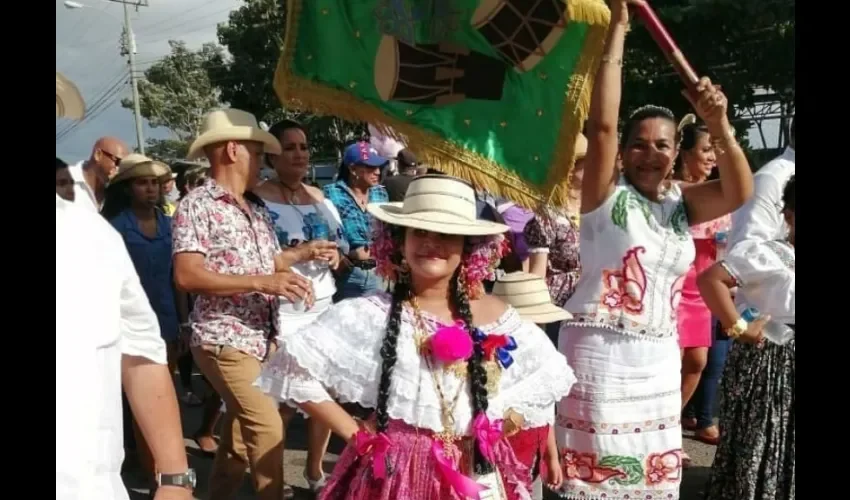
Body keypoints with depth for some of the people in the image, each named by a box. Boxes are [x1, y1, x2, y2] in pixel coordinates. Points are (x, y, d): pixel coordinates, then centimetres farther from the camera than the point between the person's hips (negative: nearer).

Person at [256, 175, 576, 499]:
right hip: (394, 471, -2)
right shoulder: (371, 314, -11)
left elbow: (547, 379, 8)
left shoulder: (493, 314, -1)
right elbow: (295, 367, -12)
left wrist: (496, 431, -2)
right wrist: (355, 435, -11)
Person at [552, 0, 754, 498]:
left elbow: (740, 192, -9)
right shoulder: (607, 195, -6)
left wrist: (718, 124, -21)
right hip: (599, 349, -5)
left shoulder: (682, 202, 7)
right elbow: (602, 124, -18)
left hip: (659, 356, 5)